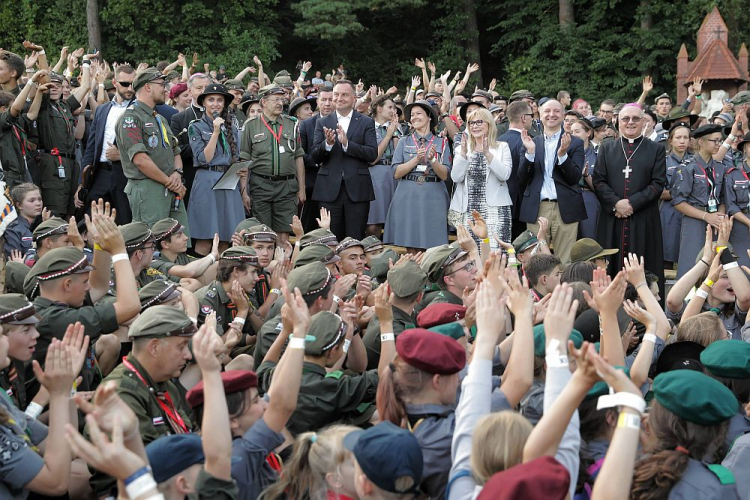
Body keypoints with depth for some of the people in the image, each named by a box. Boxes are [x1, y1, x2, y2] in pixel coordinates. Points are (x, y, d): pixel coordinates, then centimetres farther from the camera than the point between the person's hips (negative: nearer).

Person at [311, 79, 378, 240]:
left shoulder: (366, 123, 5)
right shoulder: (323, 123, 10)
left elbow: (372, 154, -6)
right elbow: (315, 157, 3)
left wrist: (346, 143, -18)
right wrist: (327, 144, -17)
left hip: (357, 190, -1)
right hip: (329, 190, 2)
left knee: (356, 239, 0)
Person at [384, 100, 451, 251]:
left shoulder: (441, 143, 7)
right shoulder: (404, 142, 10)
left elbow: (444, 175, -1)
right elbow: (396, 173, 0)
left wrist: (432, 160, -18)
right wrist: (416, 159, -13)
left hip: (433, 198, -1)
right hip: (408, 197, 1)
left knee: (432, 248, -5)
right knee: (411, 248, -1)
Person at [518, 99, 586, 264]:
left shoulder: (575, 143, 6)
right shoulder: (531, 143, 12)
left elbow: (575, 178, -3)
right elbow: (523, 179, 5)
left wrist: (563, 154, -17)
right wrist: (530, 152, -9)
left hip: (565, 209, -2)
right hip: (537, 209, 2)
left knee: (564, 262, -1)